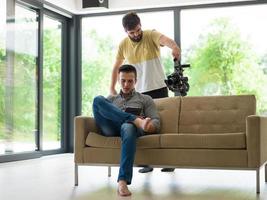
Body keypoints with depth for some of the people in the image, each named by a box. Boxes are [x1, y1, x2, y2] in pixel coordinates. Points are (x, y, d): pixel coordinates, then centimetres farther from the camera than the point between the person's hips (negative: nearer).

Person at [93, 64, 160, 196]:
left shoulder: (145, 99, 27)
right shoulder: (110, 100, 34)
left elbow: (156, 122, 14)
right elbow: (99, 113, 18)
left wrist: (150, 126, -13)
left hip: (130, 127, -2)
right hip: (111, 130, 3)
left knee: (128, 127, -42)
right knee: (98, 100, -22)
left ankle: (123, 181, -51)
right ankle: (137, 121, -35)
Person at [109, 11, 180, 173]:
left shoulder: (151, 35, -10)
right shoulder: (123, 45, 1)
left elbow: (164, 39, -34)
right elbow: (116, 67, 13)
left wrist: (174, 46, -56)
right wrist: (112, 88, 9)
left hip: (158, 89, -3)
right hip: (139, 92, 3)